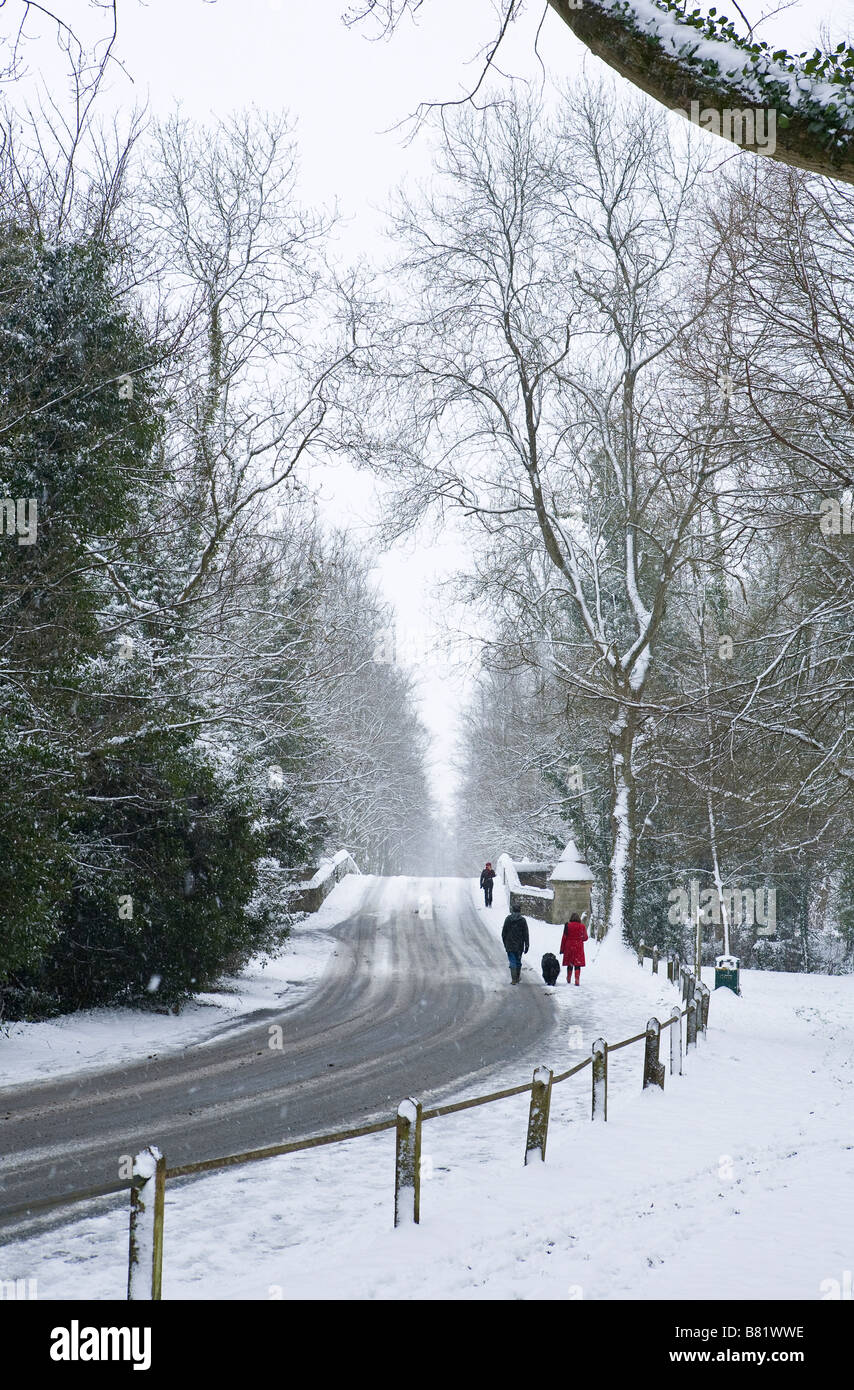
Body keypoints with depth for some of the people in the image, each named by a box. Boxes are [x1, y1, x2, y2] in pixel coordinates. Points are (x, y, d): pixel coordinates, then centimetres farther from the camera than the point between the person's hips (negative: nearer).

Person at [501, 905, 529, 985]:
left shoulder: (508, 919, -2)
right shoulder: (522, 920, -2)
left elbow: (503, 932, 3)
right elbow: (526, 934, -2)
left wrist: (505, 943, 14)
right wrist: (526, 945, 1)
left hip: (510, 945, -1)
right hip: (519, 945, 1)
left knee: (512, 962, -1)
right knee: (518, 962, 15)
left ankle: (514, 979, -10)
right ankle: (517, 979, 22)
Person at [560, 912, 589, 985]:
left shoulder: (568, 925, -5)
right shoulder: (582, 926, -2)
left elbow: (564, 937, -3)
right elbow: (585, 937, 6)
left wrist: (562, 948, 2)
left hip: (569, 947, 1)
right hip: (578, 947, 0)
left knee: (570, 964, 14)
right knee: (577, 965, 0)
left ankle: (569, 980, 26)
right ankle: (577, 981, -11)